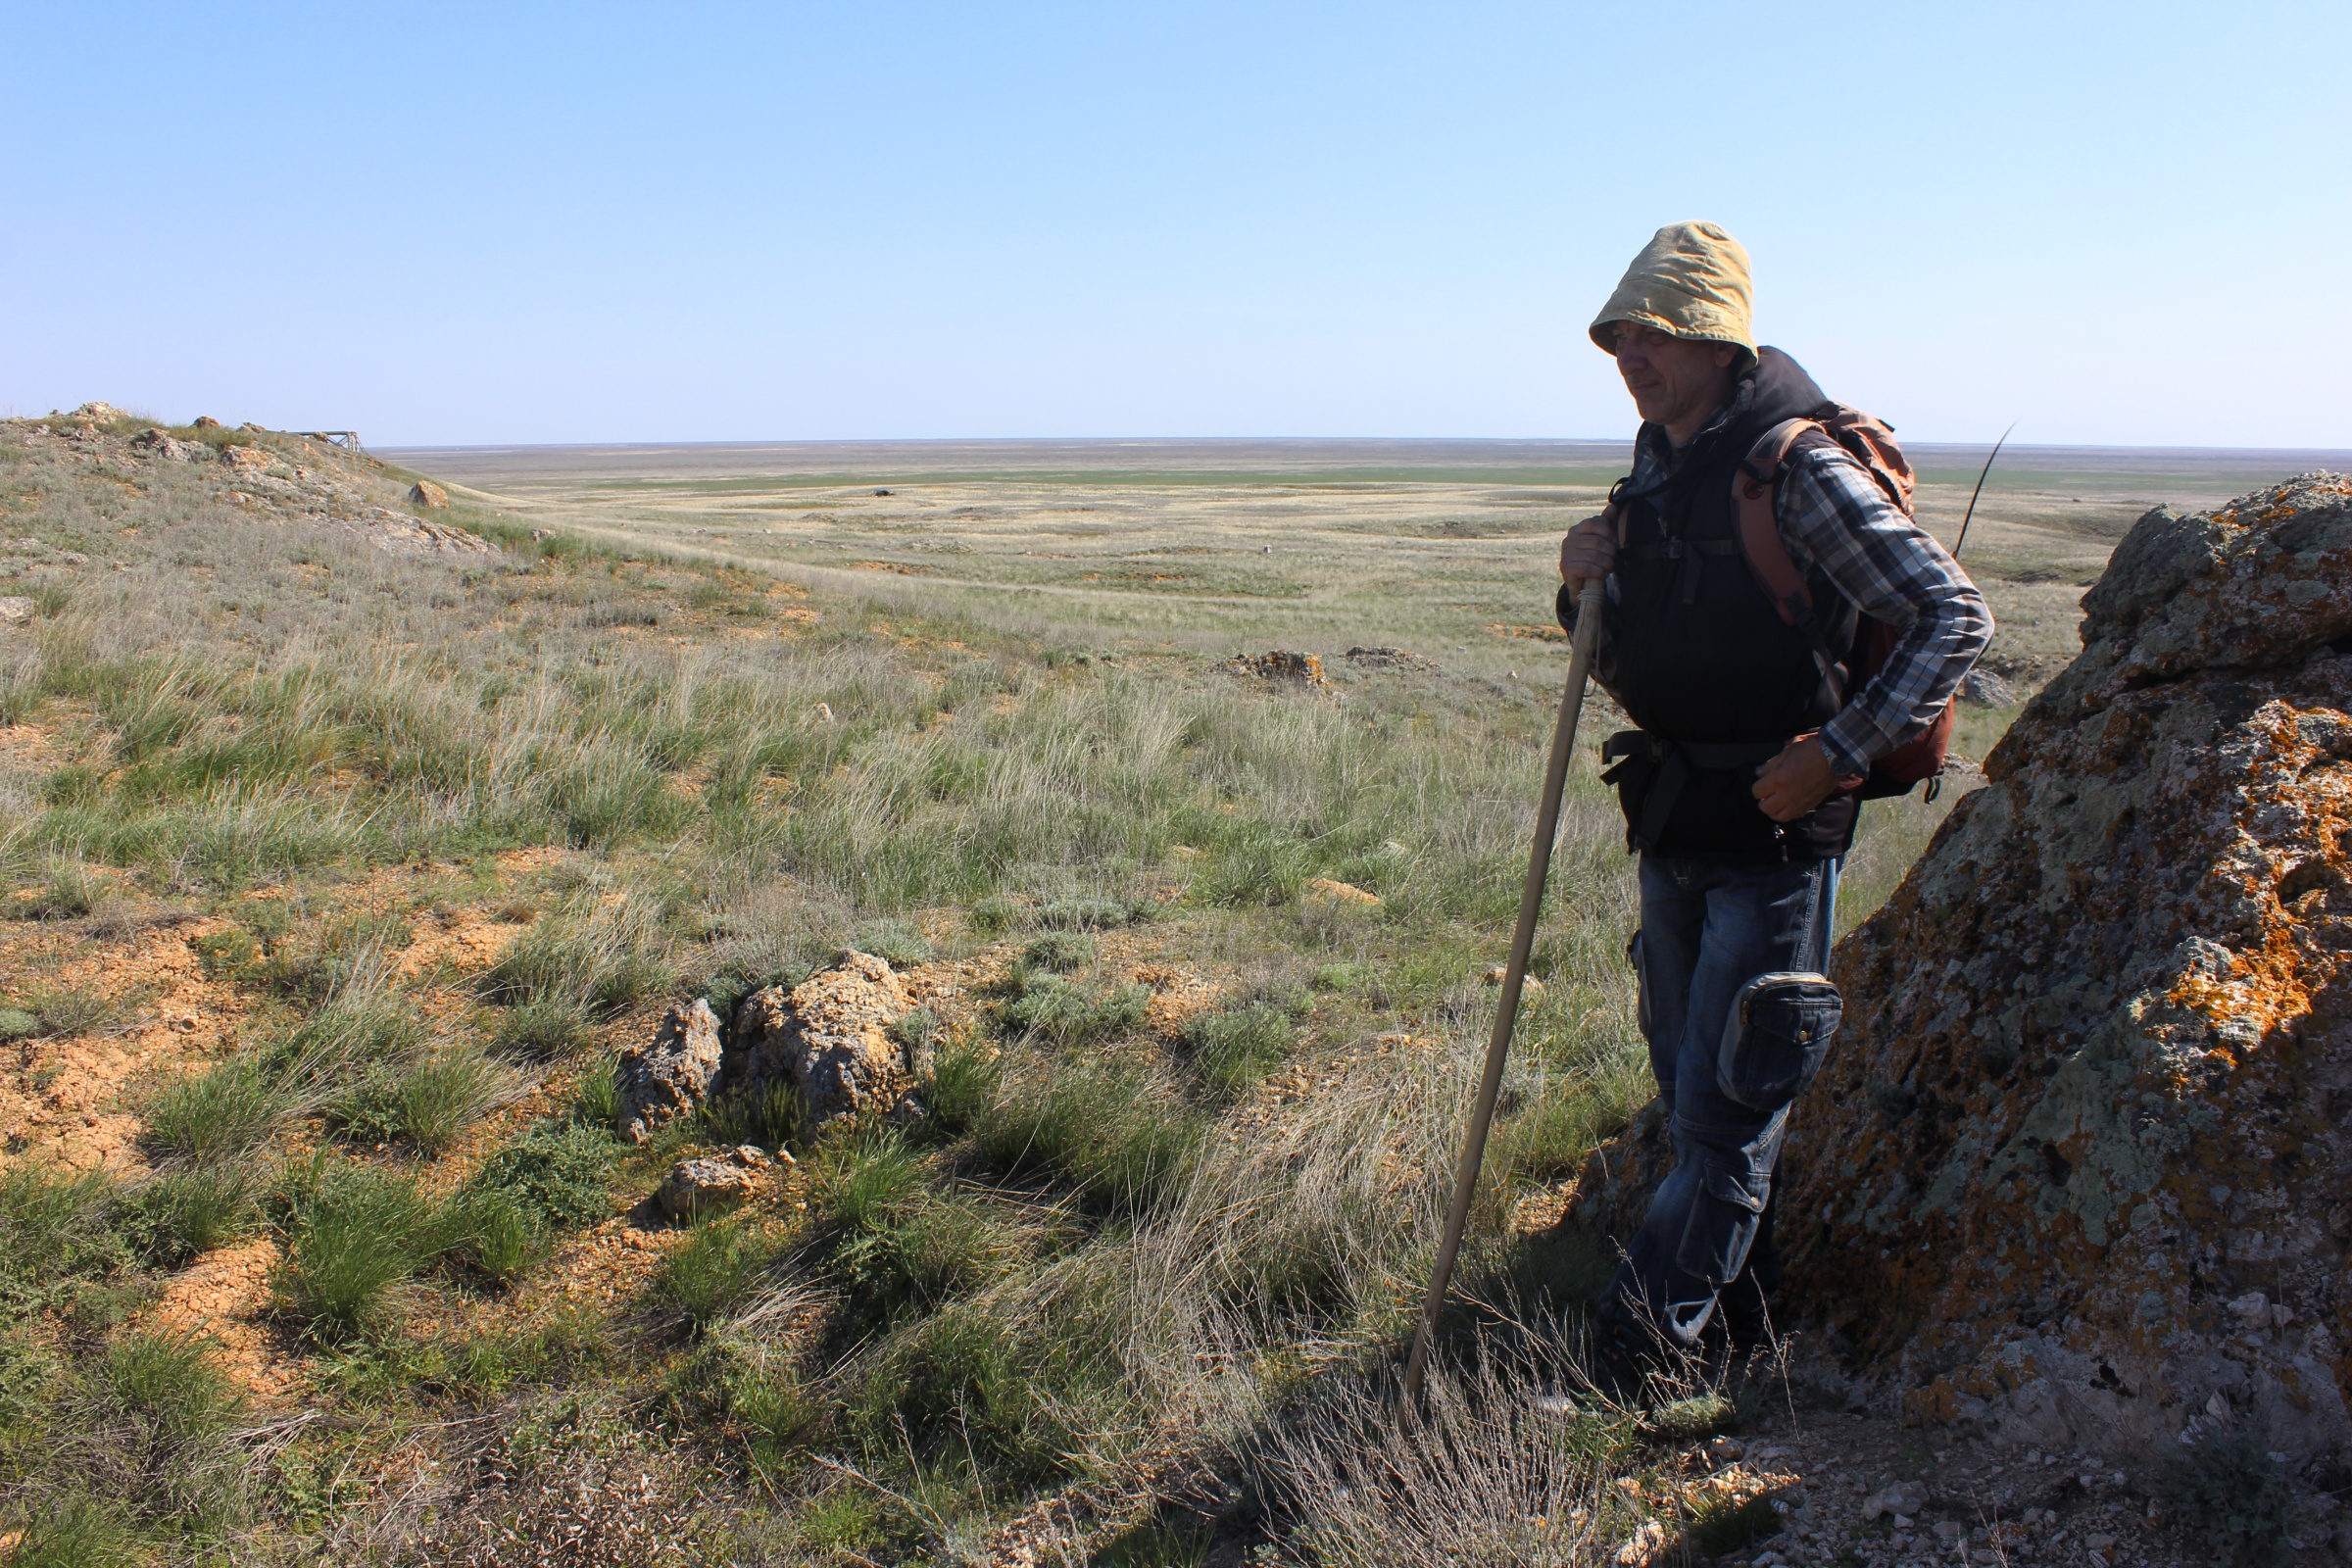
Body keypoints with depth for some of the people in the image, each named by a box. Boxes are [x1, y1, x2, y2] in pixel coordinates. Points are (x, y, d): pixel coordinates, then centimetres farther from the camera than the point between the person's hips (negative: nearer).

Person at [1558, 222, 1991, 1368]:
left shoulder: (1799, 469, -15)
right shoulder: (1655, 474, 9)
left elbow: (1955, 617, -17)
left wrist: (1840, 752, -20)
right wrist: (1589, 591, -5)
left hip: (1775, 829, -8)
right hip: (1674, 829, 8)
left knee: (1727, 1102, -1)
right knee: (1688, 1085, 17)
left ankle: (1655, 1340, 10)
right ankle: (1732, 1308, 35)